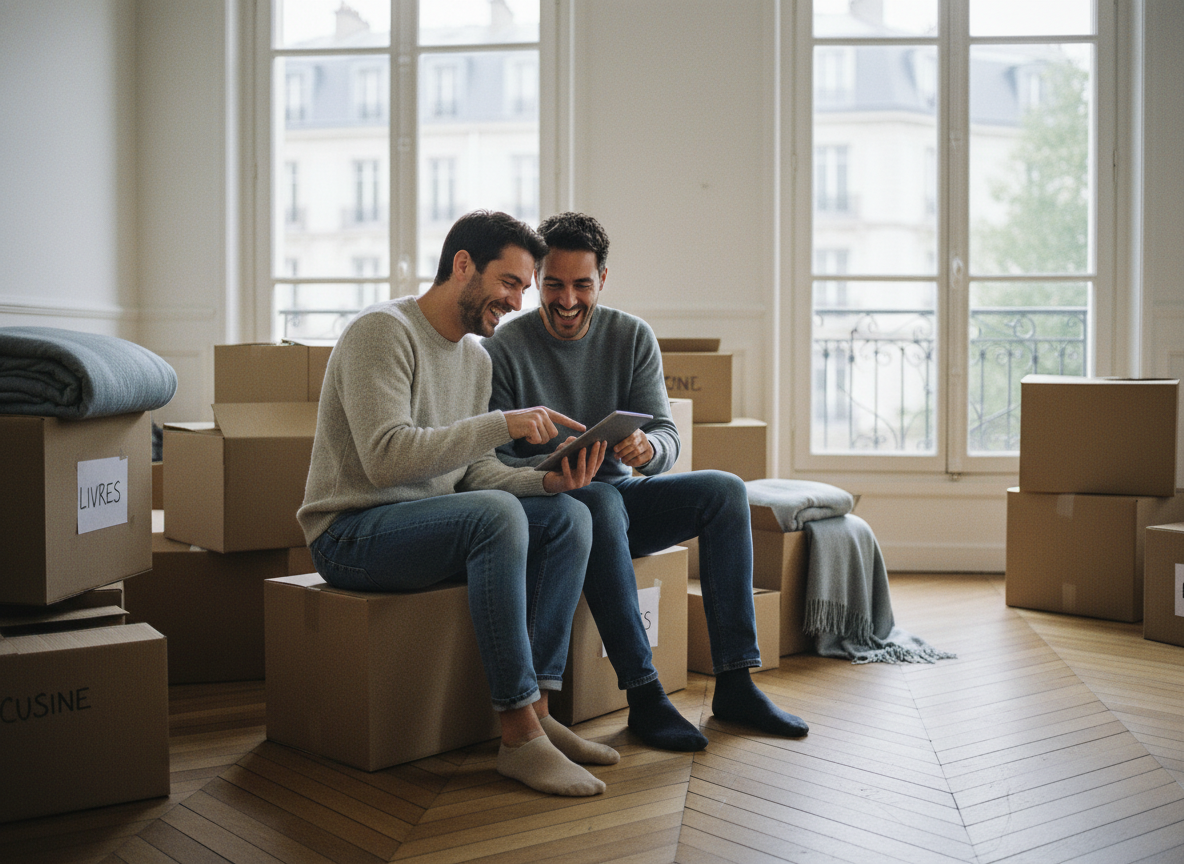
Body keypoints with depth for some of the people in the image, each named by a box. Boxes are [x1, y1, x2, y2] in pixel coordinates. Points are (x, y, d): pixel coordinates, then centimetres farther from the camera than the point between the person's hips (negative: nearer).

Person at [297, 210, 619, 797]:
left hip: (430, 524, 9)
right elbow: (385, 457, -26)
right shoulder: (382, 331, -14)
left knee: (568, 516, -10)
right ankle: (519, 735, -29)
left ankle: (537, 711, -14)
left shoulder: (477, 357, 14)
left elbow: (472, 470, 11)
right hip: (351, 533, -8)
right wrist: (502, 425, -28)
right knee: (496, 515, -33)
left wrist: (547, 480, -8)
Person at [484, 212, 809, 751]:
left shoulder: (633, 337, 1)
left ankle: (735, 684, -21)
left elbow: (667, 435, -5)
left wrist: (647, 448, -31)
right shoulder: (503, 350, -10)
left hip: (615, 496, 5)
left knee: (724, 490, -18)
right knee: (601, 500, -37)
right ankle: (644, 696, -36)